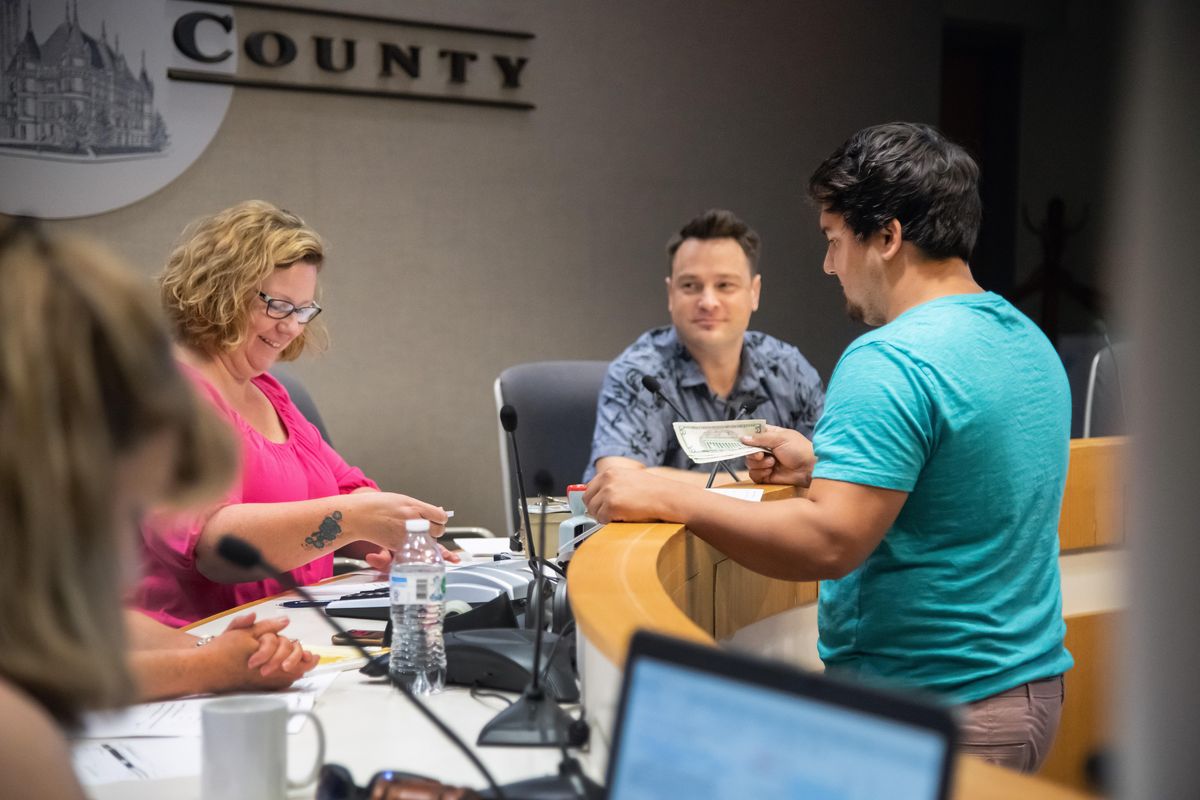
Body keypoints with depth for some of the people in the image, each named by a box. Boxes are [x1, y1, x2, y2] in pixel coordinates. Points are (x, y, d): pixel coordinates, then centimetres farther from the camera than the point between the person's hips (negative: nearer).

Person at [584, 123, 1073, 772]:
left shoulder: (890, 362, -21)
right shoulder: (1029, 341, 10)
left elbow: (828, 543, -28)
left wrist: (668, 498, -19)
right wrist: (827, 466, 19)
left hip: (930, 711, -10)